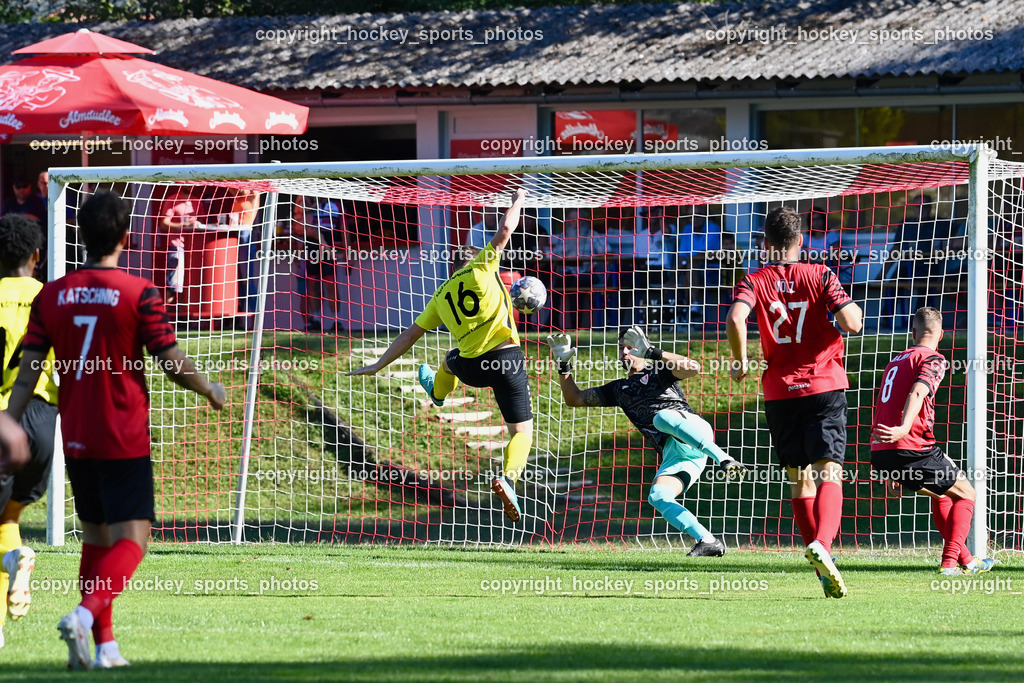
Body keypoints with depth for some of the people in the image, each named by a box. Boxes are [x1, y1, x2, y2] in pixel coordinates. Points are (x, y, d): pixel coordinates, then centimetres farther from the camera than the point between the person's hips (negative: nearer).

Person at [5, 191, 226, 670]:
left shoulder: (51, 296, 2)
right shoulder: (139, 294, -10)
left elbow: (28, 370, 0)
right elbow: (172, 362, -7)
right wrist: (211, 391, 11)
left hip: (75, 440, 5)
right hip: (124, 440, -5)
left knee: (95, 538, 16)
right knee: (130, 539, -6)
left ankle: (104, 645, 14)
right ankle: (85, 614, -29)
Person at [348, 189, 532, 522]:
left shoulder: (441, 296, 13)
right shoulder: (482, 269, 2)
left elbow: (411, 334, 14)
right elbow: (505, 229, 4)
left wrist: (378, 365, 20)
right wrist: (518, 201, 23)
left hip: (472, 368, 4)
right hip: (508, 359, -4)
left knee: (452, 359, 41)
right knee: (522, 430, 2)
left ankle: (438, 393, 74)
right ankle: (509, 478, -26)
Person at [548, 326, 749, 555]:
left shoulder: (659, 372, 16)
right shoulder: (618, 390, 32)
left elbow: (693, 368, -5)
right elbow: (574, 398, 33)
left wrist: (652, 352, -12)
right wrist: (564, 365, 19)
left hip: (694, 433, -5)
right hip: (672, 455, 5)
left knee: (661, 417, -37)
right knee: (657, 497, -22)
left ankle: (723, 459, -45)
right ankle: (708, 543, -24)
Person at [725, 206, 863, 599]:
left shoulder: (754, 282, 1)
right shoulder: (820, 276, -2)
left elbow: (735, 319, -18)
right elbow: (851, 322, -14)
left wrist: (740, 361, -3)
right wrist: (854, 310, 10)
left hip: (780, 393, 2)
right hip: (824, 387, -2)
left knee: (799, 480, 12)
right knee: (828, 474, -8)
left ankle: (823, 566, 13)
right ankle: (822, 544, -34)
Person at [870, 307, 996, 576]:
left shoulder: (896, 361, 24)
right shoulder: (932, 359, -1)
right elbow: (917, 393, -21)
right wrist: (904, 429, -38)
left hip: (880, 453, 8)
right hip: (912, 450, -8)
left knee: (941, 492, 30)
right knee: (966, 494, 11)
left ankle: (964, 559, 34)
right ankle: (950, 562, -1)